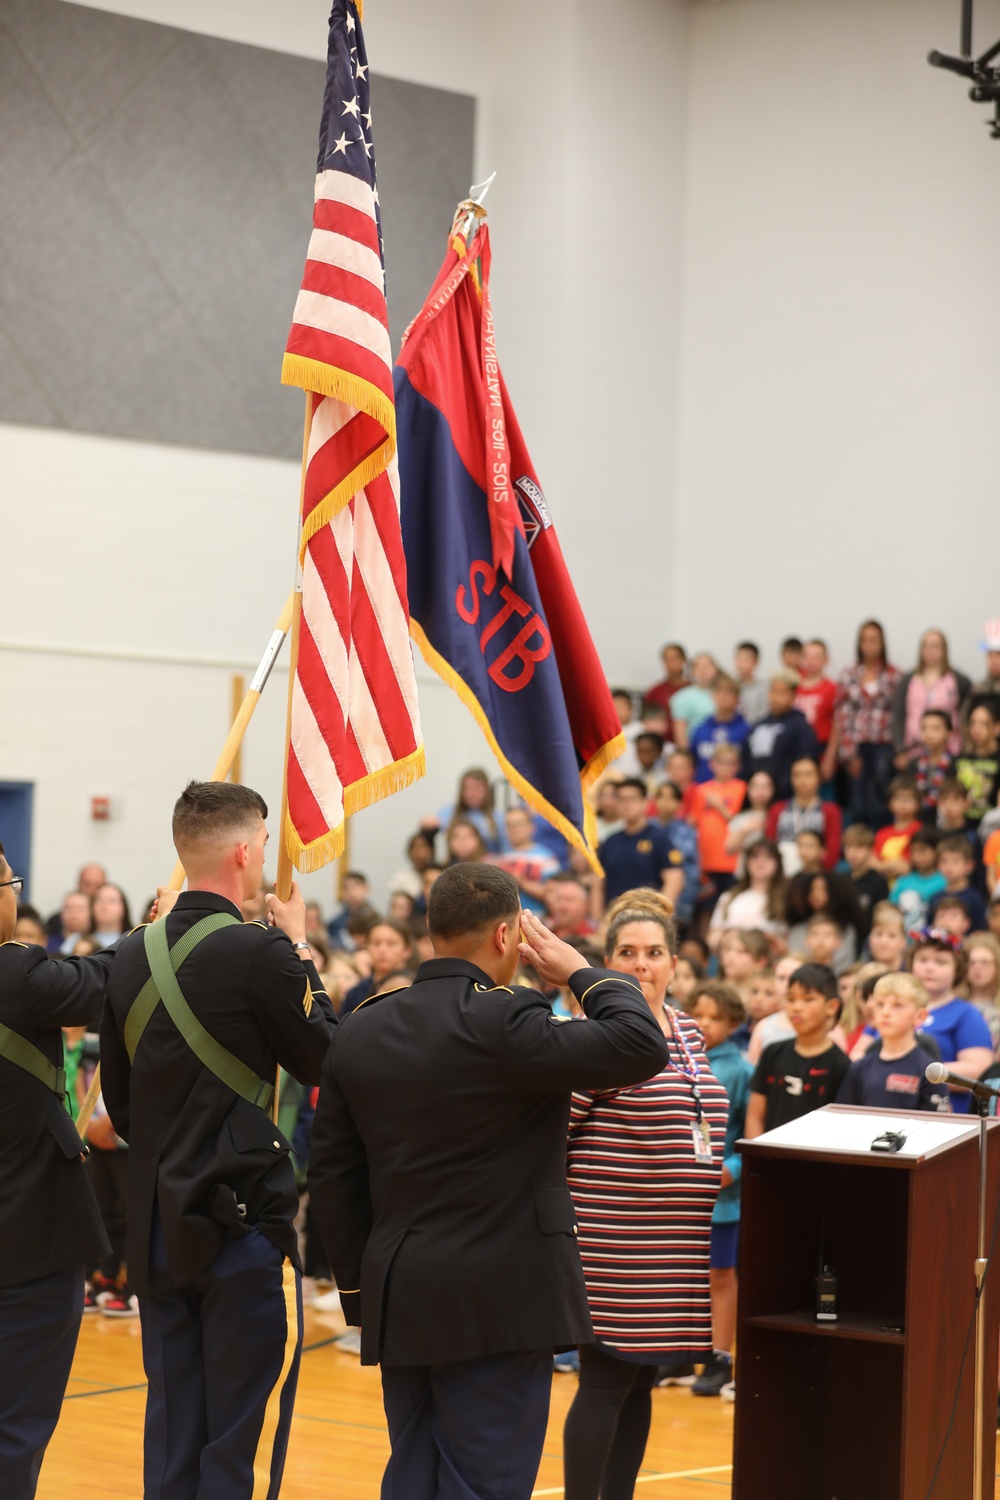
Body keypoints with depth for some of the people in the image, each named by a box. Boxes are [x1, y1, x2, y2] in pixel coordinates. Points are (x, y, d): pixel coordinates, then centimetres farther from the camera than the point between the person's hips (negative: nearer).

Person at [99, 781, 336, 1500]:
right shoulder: (259, 953, -16)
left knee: (172, 1438, 12)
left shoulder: (133, 955, 5)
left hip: (157, 1221, 7)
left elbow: (118, 1103, 12)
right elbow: (321, 1058, -2)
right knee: (243, 1440, 0)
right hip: (244, 1218, -6)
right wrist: (299, 950, 6)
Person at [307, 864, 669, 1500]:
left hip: (399, 1304, 7)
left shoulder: (360, 1031, 6)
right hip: (498, 1302, -7)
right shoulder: (505, 1023, -16)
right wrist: (579, 970, -3)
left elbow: (332, 1173, 10)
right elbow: (641, 1045, -19)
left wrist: (359, 1286, 17)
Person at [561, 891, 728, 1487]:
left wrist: (718, 1172, 16)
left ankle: (618, 1494, 20)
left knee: (639, 1382, 12)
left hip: (674, 1249, 7)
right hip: (614, 1247, -7)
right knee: (606, 1383, -5)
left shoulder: (687, 1032, 13)